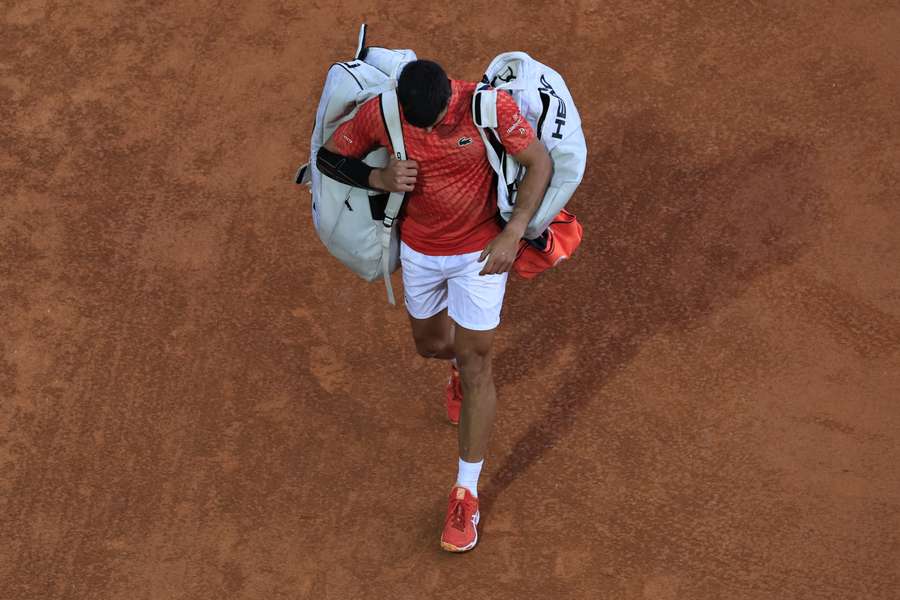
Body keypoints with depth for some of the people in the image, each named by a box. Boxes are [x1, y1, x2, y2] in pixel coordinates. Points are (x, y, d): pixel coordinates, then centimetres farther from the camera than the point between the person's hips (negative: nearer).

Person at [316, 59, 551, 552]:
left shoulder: (490, 107, -26)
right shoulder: (379, 114, -19)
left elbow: (540, 163, -16)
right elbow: (328, 157, -5)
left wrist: (513, 234, -25)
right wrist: (379, 179, -25)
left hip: (480, 251, -3)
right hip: (419, 249, 3)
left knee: (475, 365, 0)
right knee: (430, 344, 20)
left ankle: (466, 493, 11)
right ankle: (458, 365, 61)